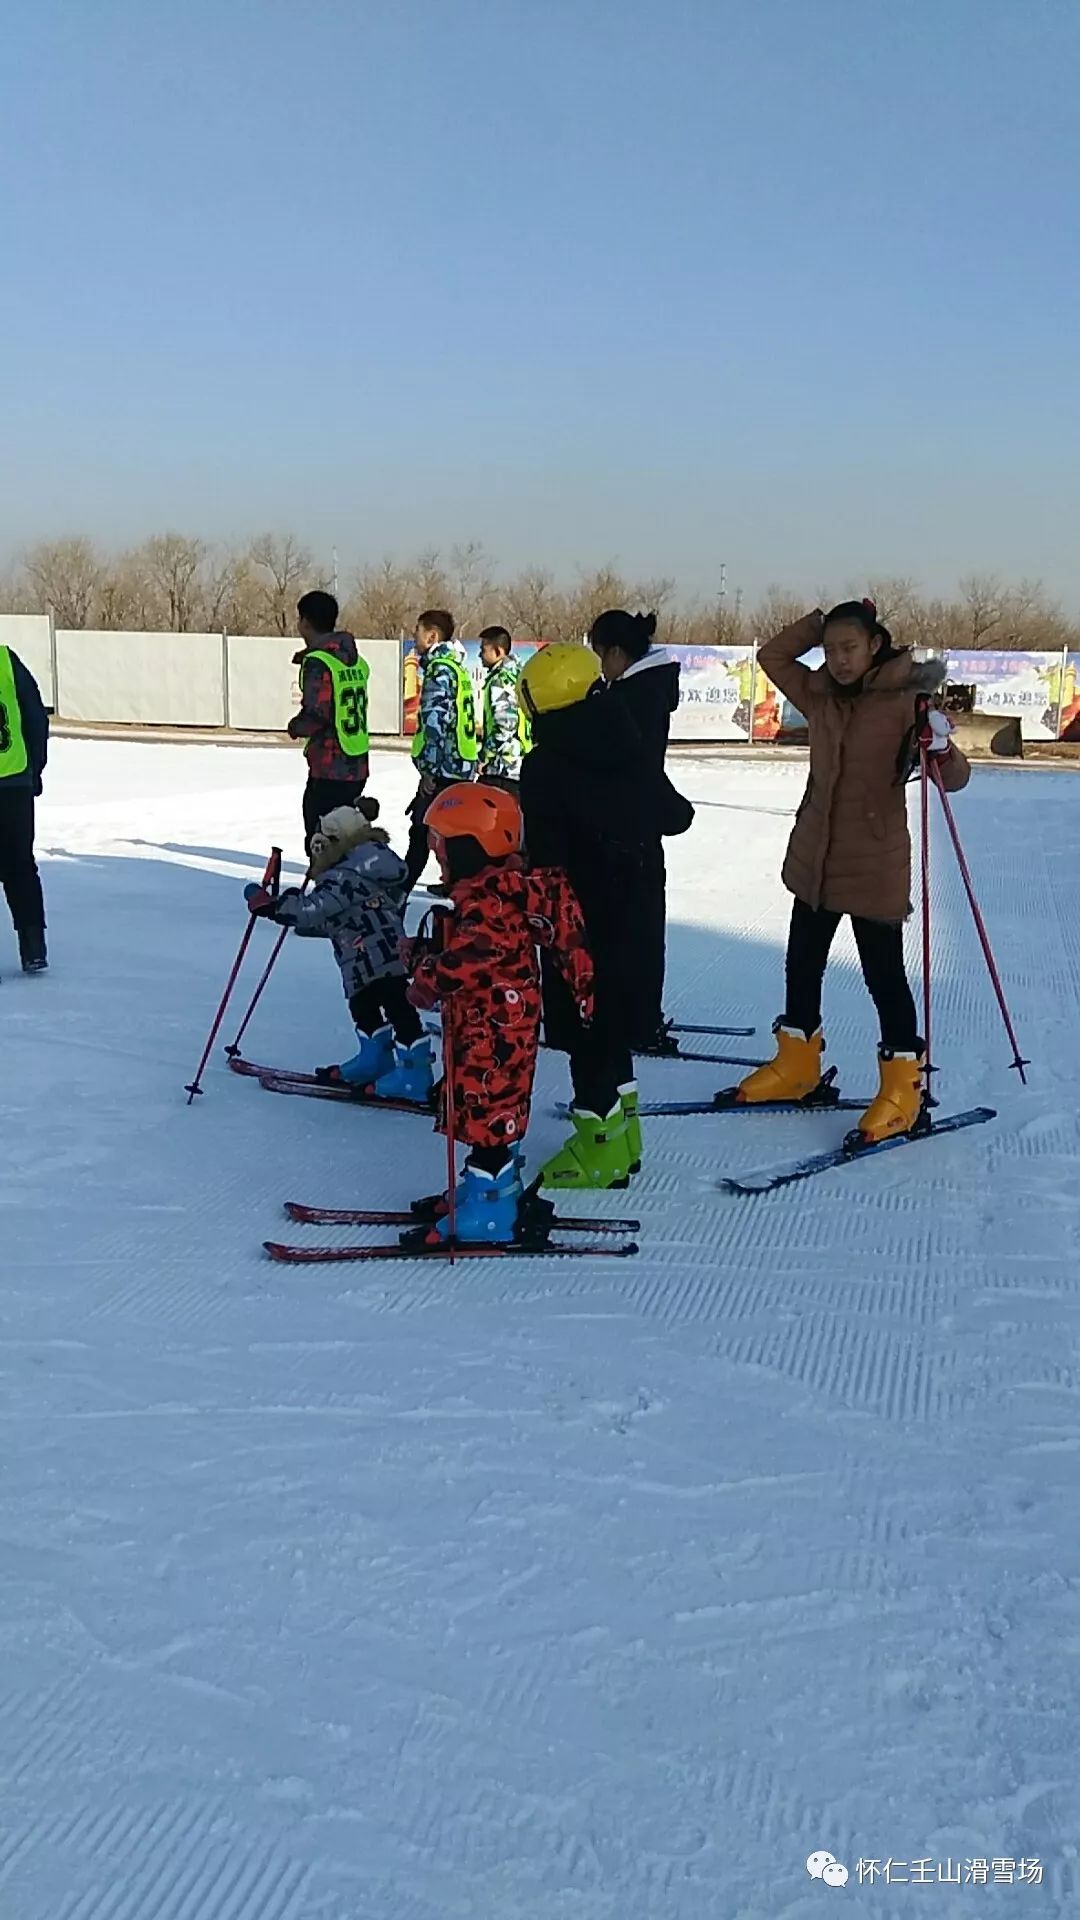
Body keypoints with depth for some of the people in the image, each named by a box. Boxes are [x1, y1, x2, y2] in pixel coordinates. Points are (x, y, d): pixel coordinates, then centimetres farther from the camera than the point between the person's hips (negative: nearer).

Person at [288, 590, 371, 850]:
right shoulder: (357, 661, 10)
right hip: (357, 767, 8)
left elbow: (315, 716, -19)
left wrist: (295, 726, 1)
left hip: (329, 769, -8)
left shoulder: (317, 662, -13)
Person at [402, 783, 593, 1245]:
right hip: (483, 1021, 11)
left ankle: (489, 1211, 0)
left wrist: (429, 981, -25)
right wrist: (422, 953, 10)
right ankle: (495, 1188, 30)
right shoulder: (484, 889, 14)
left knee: (487, 1109, -6)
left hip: (494, 1027, -11)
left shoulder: (488, 898, -21)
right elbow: (457, 946, 21)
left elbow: (469, 956, -33)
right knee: (494, 1106, 18)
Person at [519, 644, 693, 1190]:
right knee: (613, 1015, 18)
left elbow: (544, 853, -17)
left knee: (583, 1025, 1)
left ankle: (601, 1143, 6)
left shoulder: (543, 766, -14)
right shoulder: (629, 750, 3)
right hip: (628, 904, 7)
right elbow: (675, 814, 13)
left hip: (576, 913, -7)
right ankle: (621, 1133, 28)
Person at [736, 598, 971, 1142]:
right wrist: (824, 619, 4)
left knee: (883, 975, 1)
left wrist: (942, 749, -38)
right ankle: (796, 1066, 31)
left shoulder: (905, 700, -12)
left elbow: (954, 778, -16)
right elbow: (773, 654, 16)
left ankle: (903, 1086, 13)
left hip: (875, 865, -6)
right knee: (802, 965, 15)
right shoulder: (820, 697, 5)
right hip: (815, 859, 6)